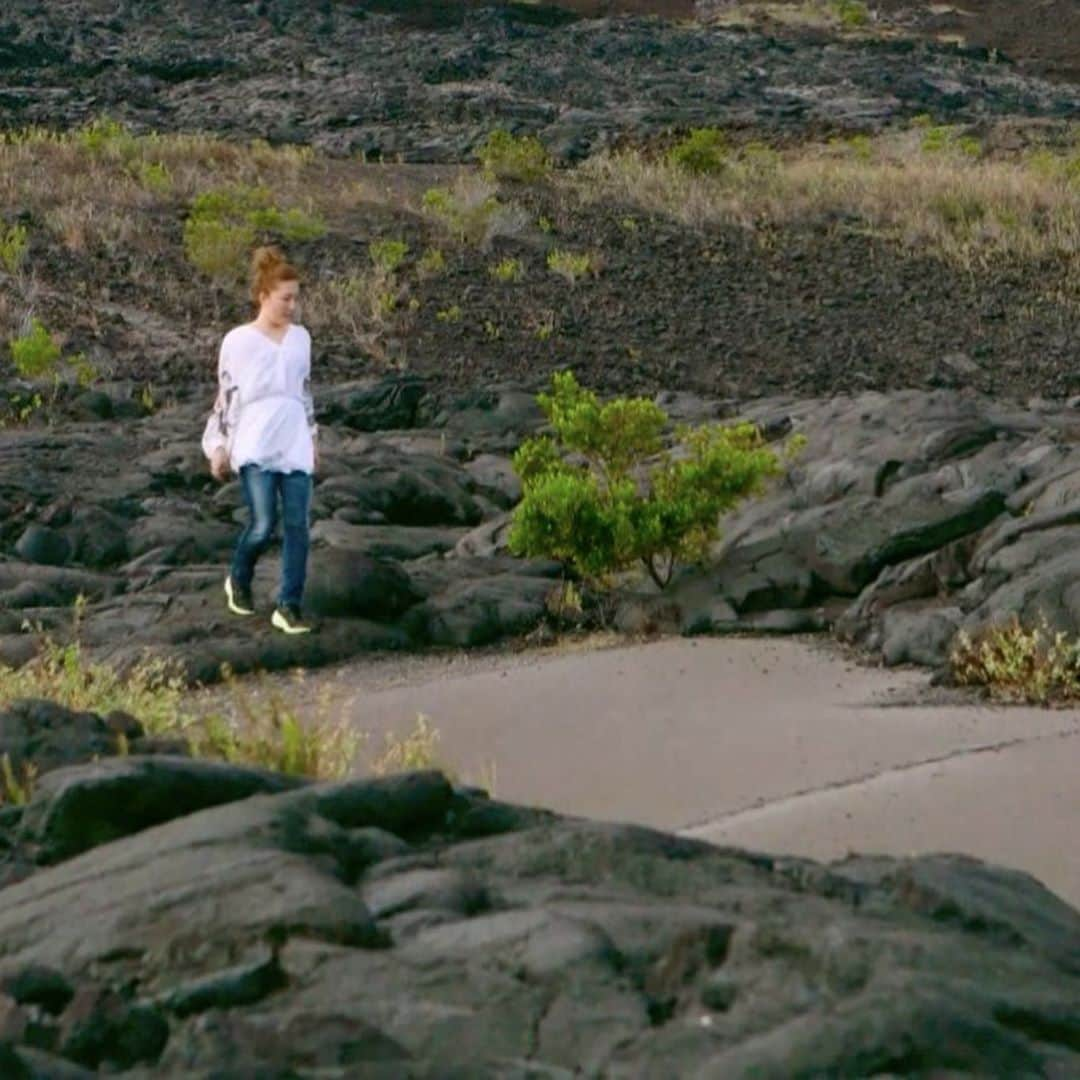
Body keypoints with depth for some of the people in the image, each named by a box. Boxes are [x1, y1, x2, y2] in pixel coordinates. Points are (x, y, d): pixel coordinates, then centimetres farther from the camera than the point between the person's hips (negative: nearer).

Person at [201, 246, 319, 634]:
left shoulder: (301, 338, 13)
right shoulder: (238, 341, -1)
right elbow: (225, 396, 3)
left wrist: (313, 438, 23)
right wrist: (217, 446, 1)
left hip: (295, 447, 5)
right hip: (254, 447, -5)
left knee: (297, 526, -4)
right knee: (262, 525, -13)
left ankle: (288, 606, 2)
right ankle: (239, 581, 16)